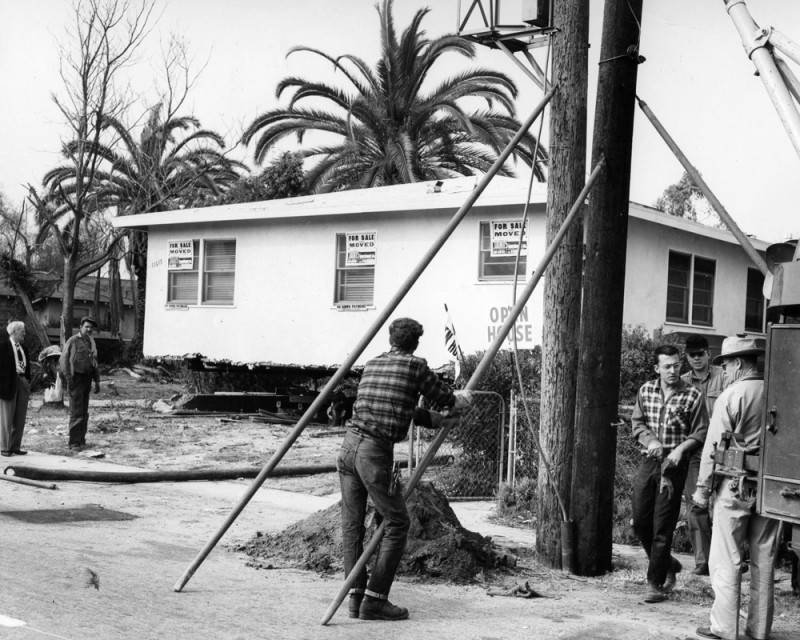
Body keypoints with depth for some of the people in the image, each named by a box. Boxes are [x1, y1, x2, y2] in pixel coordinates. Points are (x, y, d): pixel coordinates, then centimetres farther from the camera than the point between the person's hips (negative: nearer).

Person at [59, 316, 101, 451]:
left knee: (84, 413, 10)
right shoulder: (72, 341, -7)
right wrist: (68, 379, -15)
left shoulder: (91, 342, 14)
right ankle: (74, 442, -5)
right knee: (76, 413, -8)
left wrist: (97, 381, 15)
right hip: (76, 379, -7)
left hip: (87, 380, 7)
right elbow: (63, 361, -10)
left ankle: (81, 440, 17)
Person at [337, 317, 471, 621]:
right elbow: (447, 402, 10)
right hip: (376, 451, -6)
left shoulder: (371, 365, 18)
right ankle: (374, 600, 0)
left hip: (349, 444, 6)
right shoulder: (416, 366, 1)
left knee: (352, 525, 10)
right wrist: (464, 397, 33)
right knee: (396, 524, 4)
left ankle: (356, 596, 10)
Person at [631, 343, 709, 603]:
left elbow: (701, 433, -3)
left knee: (662, 527, -2)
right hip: (649, 461, 4)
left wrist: (681, 448, -19)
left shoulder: (693, 395, -6)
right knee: (640, 521, 7)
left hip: (674, 464, -4)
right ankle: (668, 564, 30)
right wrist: (650, 440, -9)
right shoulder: (646, 390, 6)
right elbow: (637, 423, 10)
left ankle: (656, 583, 8)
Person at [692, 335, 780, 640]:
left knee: (726, 560, 3)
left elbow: (713, 445, -9)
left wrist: (702, 487, -2)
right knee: (764, 560, 12)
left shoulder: (731, 396, -10)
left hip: (736, 485, -5)